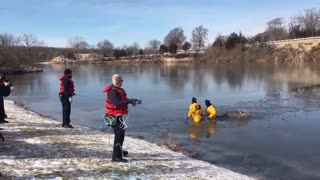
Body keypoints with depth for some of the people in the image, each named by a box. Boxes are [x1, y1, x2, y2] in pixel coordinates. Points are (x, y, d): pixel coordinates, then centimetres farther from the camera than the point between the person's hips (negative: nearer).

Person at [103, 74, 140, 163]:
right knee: (119, 134, -13)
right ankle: (116, 156, -11)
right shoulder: (112, 92, -23)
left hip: (117, 115, 11)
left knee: (120, 133, 25)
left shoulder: (117, 90, 10)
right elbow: (118, 103, -35)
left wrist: (132, 100, 2)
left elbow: (122, 100, 14)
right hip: (114, 117, -11)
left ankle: (119, 151, 44)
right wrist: (130, 101, -35)